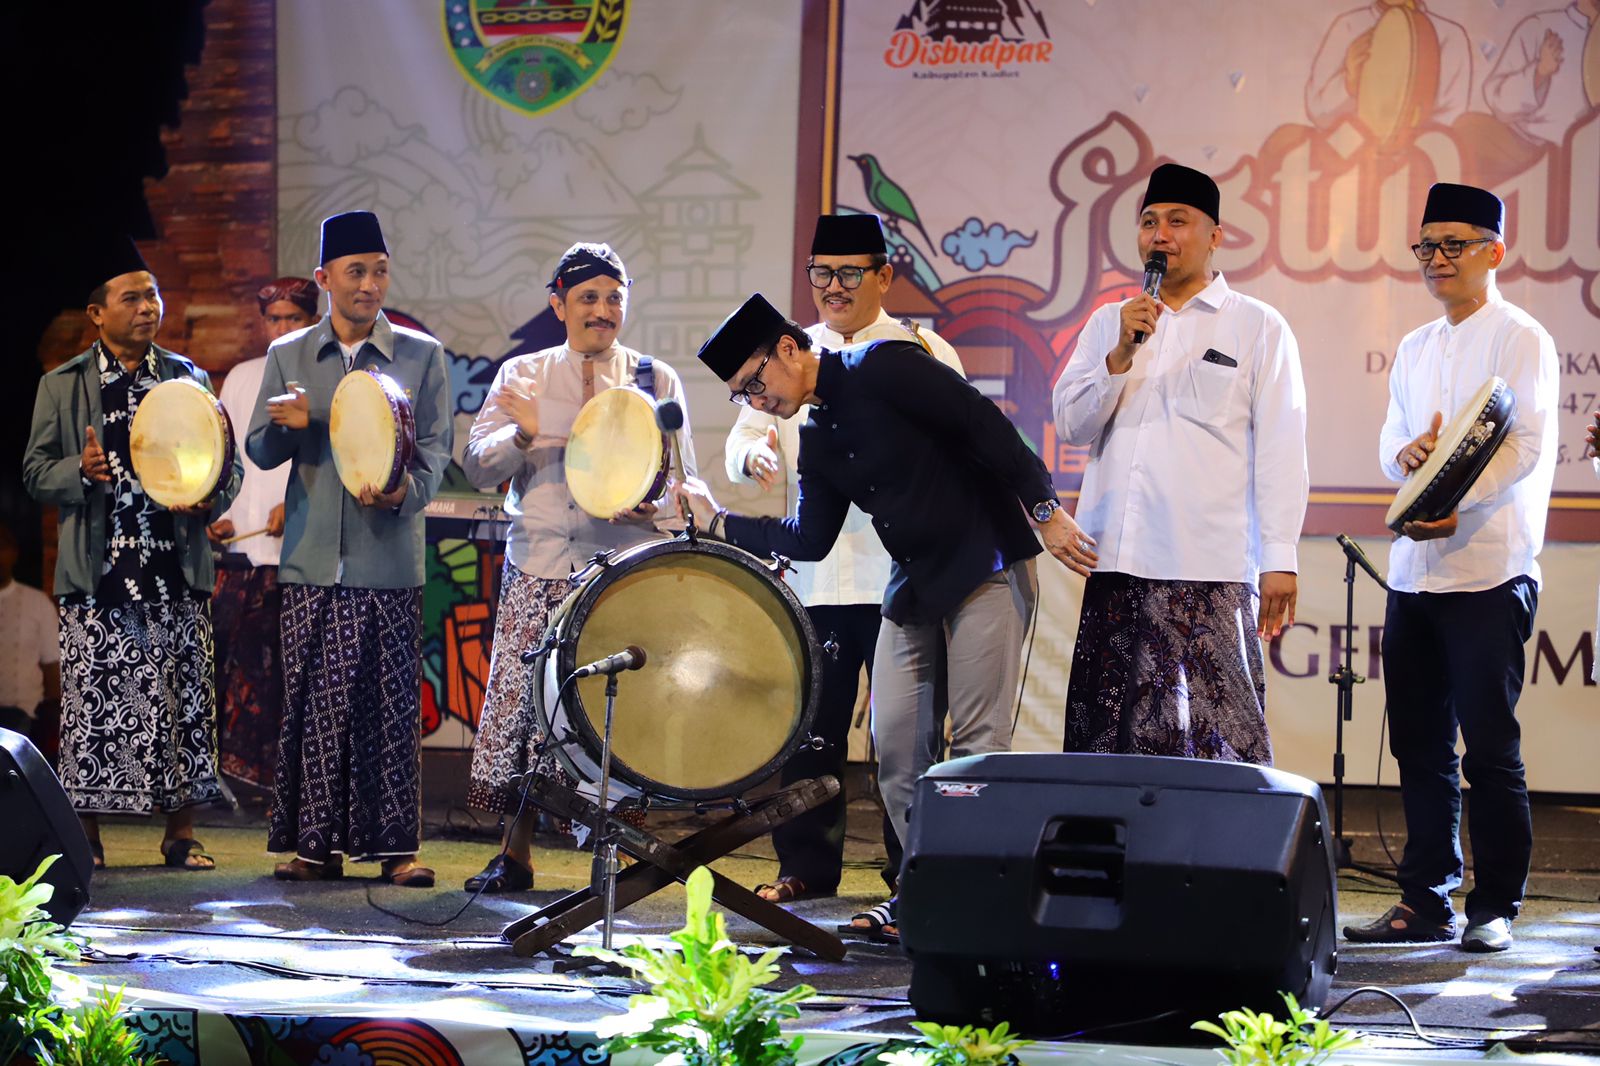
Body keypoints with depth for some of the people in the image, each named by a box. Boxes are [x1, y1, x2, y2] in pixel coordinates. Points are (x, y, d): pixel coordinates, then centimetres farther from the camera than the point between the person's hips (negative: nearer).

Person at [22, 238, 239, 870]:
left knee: (183, 696, 0)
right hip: (97, 569, -2)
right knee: (93, 699, -3)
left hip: (175, 566, 2)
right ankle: (86, 836, 6)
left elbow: (228, 464, 15)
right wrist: (82, 472, -13)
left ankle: (181, 834, 8)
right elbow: (36, 472, 7)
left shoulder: (188, 378, 13)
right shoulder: (61, 386, 9)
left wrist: (210, 498, -6)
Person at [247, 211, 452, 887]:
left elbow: (436, 446, 4)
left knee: (393, 704, -2)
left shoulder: (422, 355, 6)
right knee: (313, 705, 0)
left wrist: (405, 491, -17)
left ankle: (395, 846, 3)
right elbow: (261, 453, 11)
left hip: (390, 558, -1)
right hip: (313, 559, 1)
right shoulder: (288, 355, 10)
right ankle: (317, 844, 6)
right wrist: (288, 425, -11)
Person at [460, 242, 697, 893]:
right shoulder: (521, 376, 10)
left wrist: (658, 511, -15)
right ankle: (515, 856, 9)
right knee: (522, 703, -2)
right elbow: (478, 468, 3)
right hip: (538, 569, 1)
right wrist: (523, 434, -16)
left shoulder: (656, 381, 9)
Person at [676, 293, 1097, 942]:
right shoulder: (817, 438, 13)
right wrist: (718, 522, 7)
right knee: (893, 740, 3)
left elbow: (984, 424, -15)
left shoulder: (881, 367, -11)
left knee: (976, 741, -9)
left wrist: (1045, 511, -18)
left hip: (985, 566, -8)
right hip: (914, 585, 8)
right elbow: (810, 539, 14)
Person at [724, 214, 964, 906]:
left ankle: (913, 867, 5)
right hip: (812, 577, 3)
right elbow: (746, 433, 11)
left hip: (900, 580, -3)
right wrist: (756, 454, -13)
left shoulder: (923, 353, 6)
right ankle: (806, 867, 15)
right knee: (808, 728, 4)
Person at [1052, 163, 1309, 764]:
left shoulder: (1258, 328, 7)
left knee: (1222, 741, -9)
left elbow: (1280, 451, 2)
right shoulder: (1109, 323, 18)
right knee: (1104, 737, 2)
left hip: (1212, 574, -4)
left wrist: (1279, 560, -6)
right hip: (1114, 563, 4)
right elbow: (1069, 424, 8)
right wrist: (1122, 354, -6)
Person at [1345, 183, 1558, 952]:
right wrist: (1407, 454, -8)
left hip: (1489, 570, -7)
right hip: (1413, 567, 7)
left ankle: (1494, 907, 1)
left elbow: (1526, 446, -13)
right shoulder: (1415, 350, 19)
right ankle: (1426, 901, 16)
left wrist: (1453, 502, -25)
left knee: (1490, 748, -5)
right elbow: (1390, 446, 17)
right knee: (1420, 745, 9)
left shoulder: (1520, 340, -3)